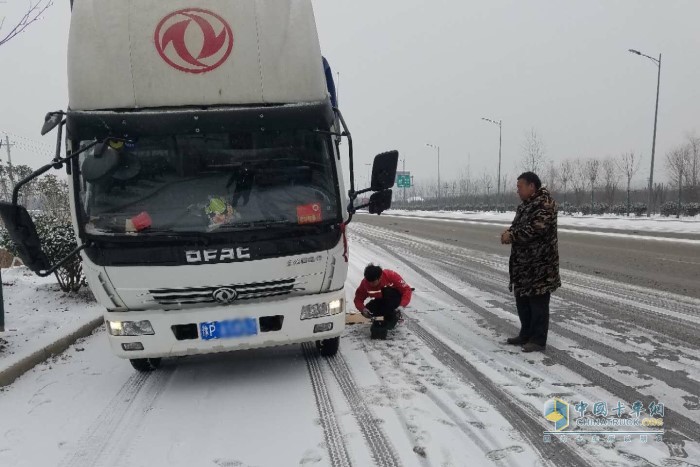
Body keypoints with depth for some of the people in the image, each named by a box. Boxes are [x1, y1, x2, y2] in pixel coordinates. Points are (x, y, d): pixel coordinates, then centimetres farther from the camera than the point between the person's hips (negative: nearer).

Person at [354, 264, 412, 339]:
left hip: (397, 299, -4)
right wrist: (363, 309, -33)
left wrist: (402, 306, -39)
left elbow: (407, 290, -25)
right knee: (367, 311, -23)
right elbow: (358, 298, -12)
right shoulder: (365, 282, -20)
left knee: (387, 292, -35)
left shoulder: (390, 275, -28)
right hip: (382, 301, 4)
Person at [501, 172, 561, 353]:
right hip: (523, 262, 10)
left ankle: (538, 340, 6)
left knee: (538, 301, -2)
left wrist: (512, 235, -19)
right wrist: (509, 233, -2)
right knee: (522, 300, 15)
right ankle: (526, 334, 27)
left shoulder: (545, 203, -14)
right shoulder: (524, 205, 16)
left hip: (540, 264, -10)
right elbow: (517, 226, 21)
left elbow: (536, 228, -25)